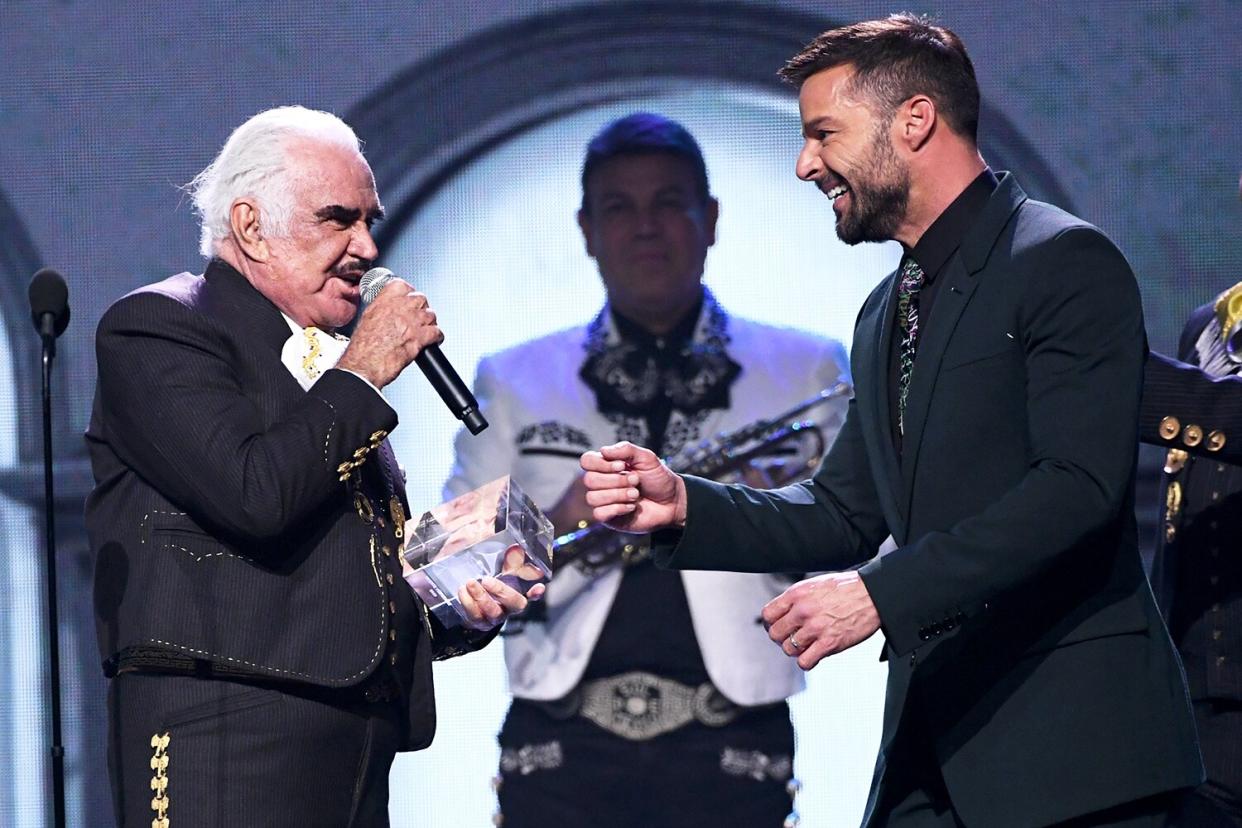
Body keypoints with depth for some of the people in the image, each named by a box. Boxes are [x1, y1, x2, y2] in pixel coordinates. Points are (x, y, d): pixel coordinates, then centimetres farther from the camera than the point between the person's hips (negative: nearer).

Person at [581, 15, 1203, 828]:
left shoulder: (1066, 263, -8)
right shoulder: (888, 312, 19)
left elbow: (1079, 485, -19)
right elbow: (845, 515, 21)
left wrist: (881, 592, -23)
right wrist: (683, 506, 5)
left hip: (1070, 733, -8)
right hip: (935, 741, 8)